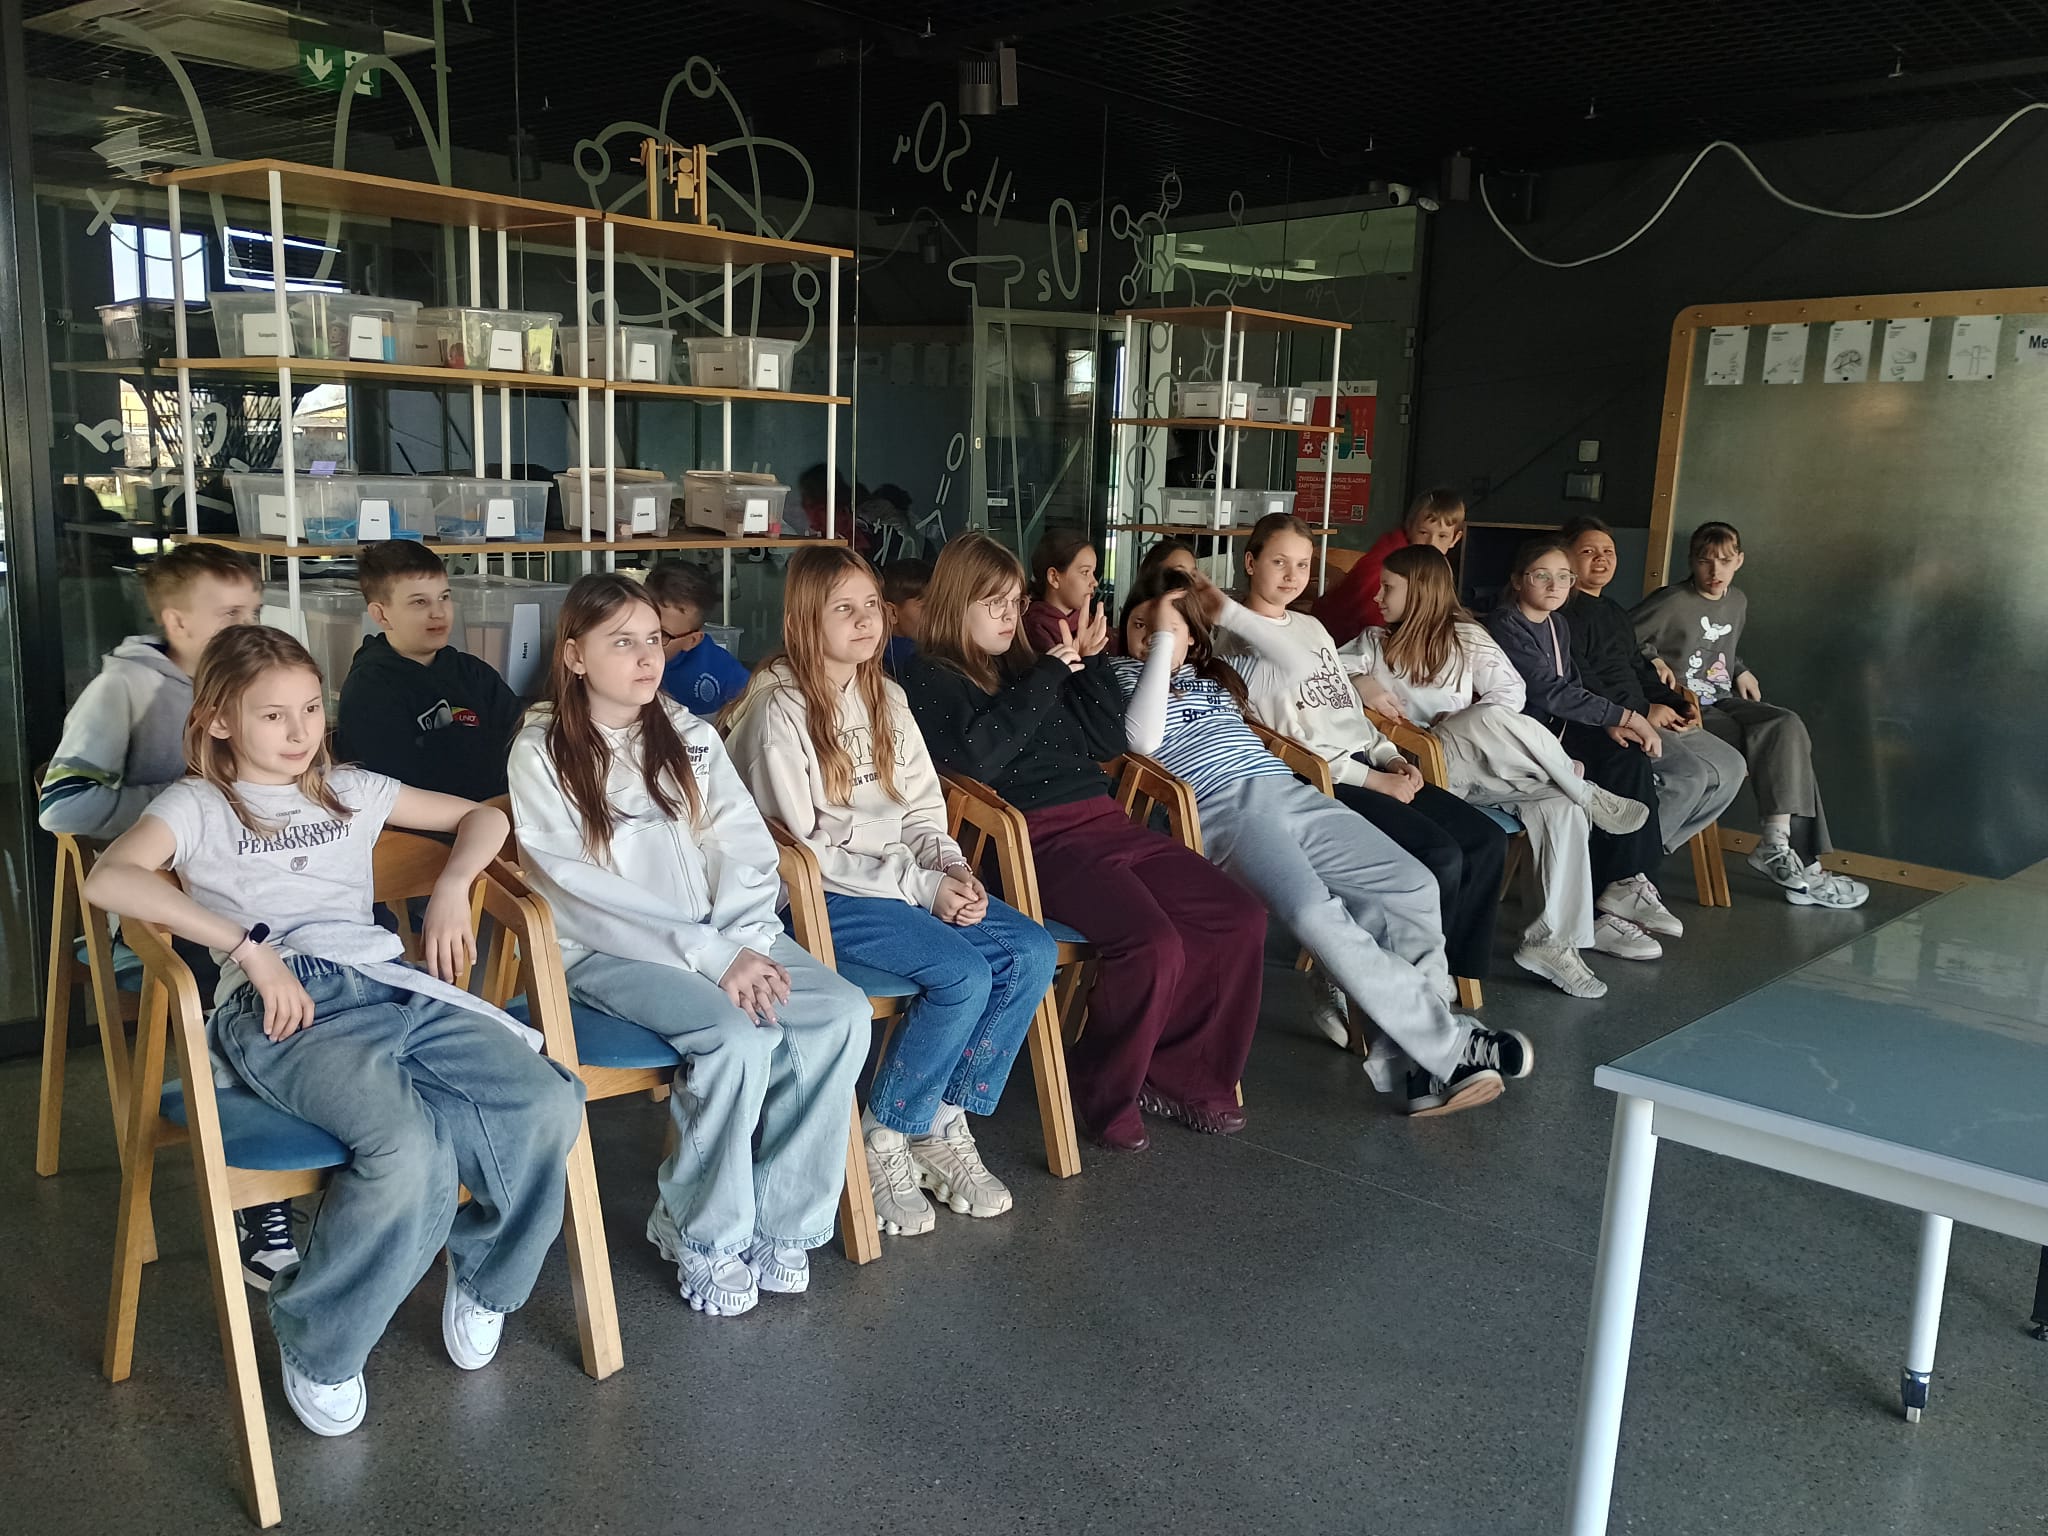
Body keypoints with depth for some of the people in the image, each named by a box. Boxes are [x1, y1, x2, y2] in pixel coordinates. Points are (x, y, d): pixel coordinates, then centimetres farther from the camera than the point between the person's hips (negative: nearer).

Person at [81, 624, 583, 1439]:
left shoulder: (351, 790, 26)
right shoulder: (197, 805, 14)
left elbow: (483, 816, 31)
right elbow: (108, 879, -7)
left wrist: (452, 888, 10)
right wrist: (250, 946, -15)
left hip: (392, 983, 4)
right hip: (280, 1007, -4)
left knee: (549, 1105, -21)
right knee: (409, 1150, -33)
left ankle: (482, 1271, 8)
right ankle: (316, 1341, -6)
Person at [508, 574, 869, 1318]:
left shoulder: (689, 735, 13)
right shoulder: (542, 752, -2)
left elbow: (745, 847, 6)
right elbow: (582, 892, -12)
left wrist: (743, 944, -13)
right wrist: (710, 955, -19)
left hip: (718, 936, 5)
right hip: (604, 951, -5)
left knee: (843, 1012, -19)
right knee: (743, 1037, -30)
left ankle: (777, 1222, -6)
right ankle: (704, 1234, -6)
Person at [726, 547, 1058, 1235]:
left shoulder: (885, 698, 13)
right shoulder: (779, 710, -11)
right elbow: (797, 847, -15)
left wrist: (953, 870, -6)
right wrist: (920, 886, -17)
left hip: (903, 878, 7)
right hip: (819, 895, -7)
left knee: (1032, 952, -13)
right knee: (965, 975, -27)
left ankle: (942, 1128, -1)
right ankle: (882, 1142, -6)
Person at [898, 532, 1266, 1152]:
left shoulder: (1027, 661, 23)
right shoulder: (932, 678, 5)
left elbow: (1109, 741, 22)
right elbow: (975, 757, -15)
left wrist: (1091, 662, 10)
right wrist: (1046, 678, -10)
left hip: (1106, 821, 7)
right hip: (1038, 839, -7)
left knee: (1240, 919, -8)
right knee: (1154, 945, -29)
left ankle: (1181, 1074, 7)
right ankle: (1106, 1094, -4)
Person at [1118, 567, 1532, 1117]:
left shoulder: (1213, 670, 28)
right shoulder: (1122, 674, 10)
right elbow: (1143, 738, -12)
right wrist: (1160, 645, -8)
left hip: (1288, 791, 7)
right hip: (1224, 811, -7)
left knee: (1413, 885, -12)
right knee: (1317, 914, -33)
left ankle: (1414, 1061, -12)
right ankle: (1448, 1043, -23)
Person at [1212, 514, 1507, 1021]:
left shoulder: (1312, 626, 22)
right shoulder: (1236, 637, -5)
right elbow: (1289, 740, -14)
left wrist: (1391, 758, 4)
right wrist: (1371, 780, -16)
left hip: (1367, 768, 9)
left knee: (1487, 841, -5)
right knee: (1440, 857, -23)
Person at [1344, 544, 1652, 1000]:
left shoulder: (1464, 636, 13)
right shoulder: (1374, 642, 15)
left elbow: (1513, 691, 3)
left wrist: (1458, 722, -9)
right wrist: (1358, 683, -15)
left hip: (1477, 769, 3)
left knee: (1560, 807, -25)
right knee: (1497, 719, -33)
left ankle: (1551, 941, -22)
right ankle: (1588, 795, -12)